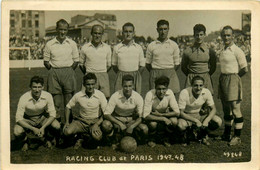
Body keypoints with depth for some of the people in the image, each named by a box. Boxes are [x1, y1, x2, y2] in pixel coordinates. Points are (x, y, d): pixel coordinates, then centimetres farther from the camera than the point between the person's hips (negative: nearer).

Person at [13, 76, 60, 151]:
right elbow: (18, 118, -23)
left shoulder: (48, 96, -21)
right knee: (17, 132, -31)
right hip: (27, 120, -1)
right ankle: (25, 141, 8)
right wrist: (33, 129, -33)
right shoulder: (24, 98, -25)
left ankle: (47, 138, 10)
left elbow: (52, 114, -14)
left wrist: (43, 127, -28)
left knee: (57, 126, -26)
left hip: (42, 118, 2)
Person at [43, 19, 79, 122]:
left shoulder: (72, 44, 4)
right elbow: (46, 61, 7)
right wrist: (53, 71, 0)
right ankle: (57, 118, 11)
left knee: (69, 95, 2)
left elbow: (76, 60, 8)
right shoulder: (49, 44, 3)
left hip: (68, 72, 0)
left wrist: (69, 71, 0)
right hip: (54, 72, 0)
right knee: (56, 95, 2)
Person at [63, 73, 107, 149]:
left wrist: (96, 124, -21)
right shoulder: (78, 95, -6)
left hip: (95, 121, -1)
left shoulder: (100, 95, -10)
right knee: (67, 132, -28)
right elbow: (68, 107, 9)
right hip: (81, 121, 1)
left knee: (97, 137, -33)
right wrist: (67, 122, -2)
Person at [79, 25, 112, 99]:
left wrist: (102, 74, 10)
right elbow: (81, 64, 12)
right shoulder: (85, 48, 3)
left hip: (103, 76, 1)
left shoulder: (107, 48, 7)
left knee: (105, 98, -6)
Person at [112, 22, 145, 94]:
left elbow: (142, 65, 10)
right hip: (121, 77, 0)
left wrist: (135, 75, 4)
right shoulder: (117, 48, 5)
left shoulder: (138, 48, 6)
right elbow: (114, 64, 12)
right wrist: (121, 75, 6)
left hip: (135, 77, 0)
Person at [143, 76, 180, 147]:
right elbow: (146, 115, -33)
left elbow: (177, 112, -23)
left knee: (174, 121, -27)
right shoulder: (150, 95, -30)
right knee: (153, 123, -34)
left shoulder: (169, 93, -24)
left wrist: (160, 114, -27)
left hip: (165, 114, 2)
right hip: (153, 116, -2)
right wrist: (163, 119, -38)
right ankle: (151, 139, 1)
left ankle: (166, 138, 4)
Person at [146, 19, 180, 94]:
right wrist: (155, 73, 4)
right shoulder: (151, 46, 7)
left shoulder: (174, 45, 8)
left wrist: (169, 71, 4)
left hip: (170, 75, 0)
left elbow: (177, 64, 10)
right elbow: (148, 64, 11)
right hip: (155, 76, 0)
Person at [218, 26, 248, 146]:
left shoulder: (237, 51, -10)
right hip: (223, 80, 8)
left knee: (235, 108, -5)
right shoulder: (223, 51, 13)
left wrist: (234, 77, 0)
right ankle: (227, 134, 25)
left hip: (233, 80, -8)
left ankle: (237, 137, 3)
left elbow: (244, 69, -11)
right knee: (226, 109, 14)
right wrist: (225, 78, 11)